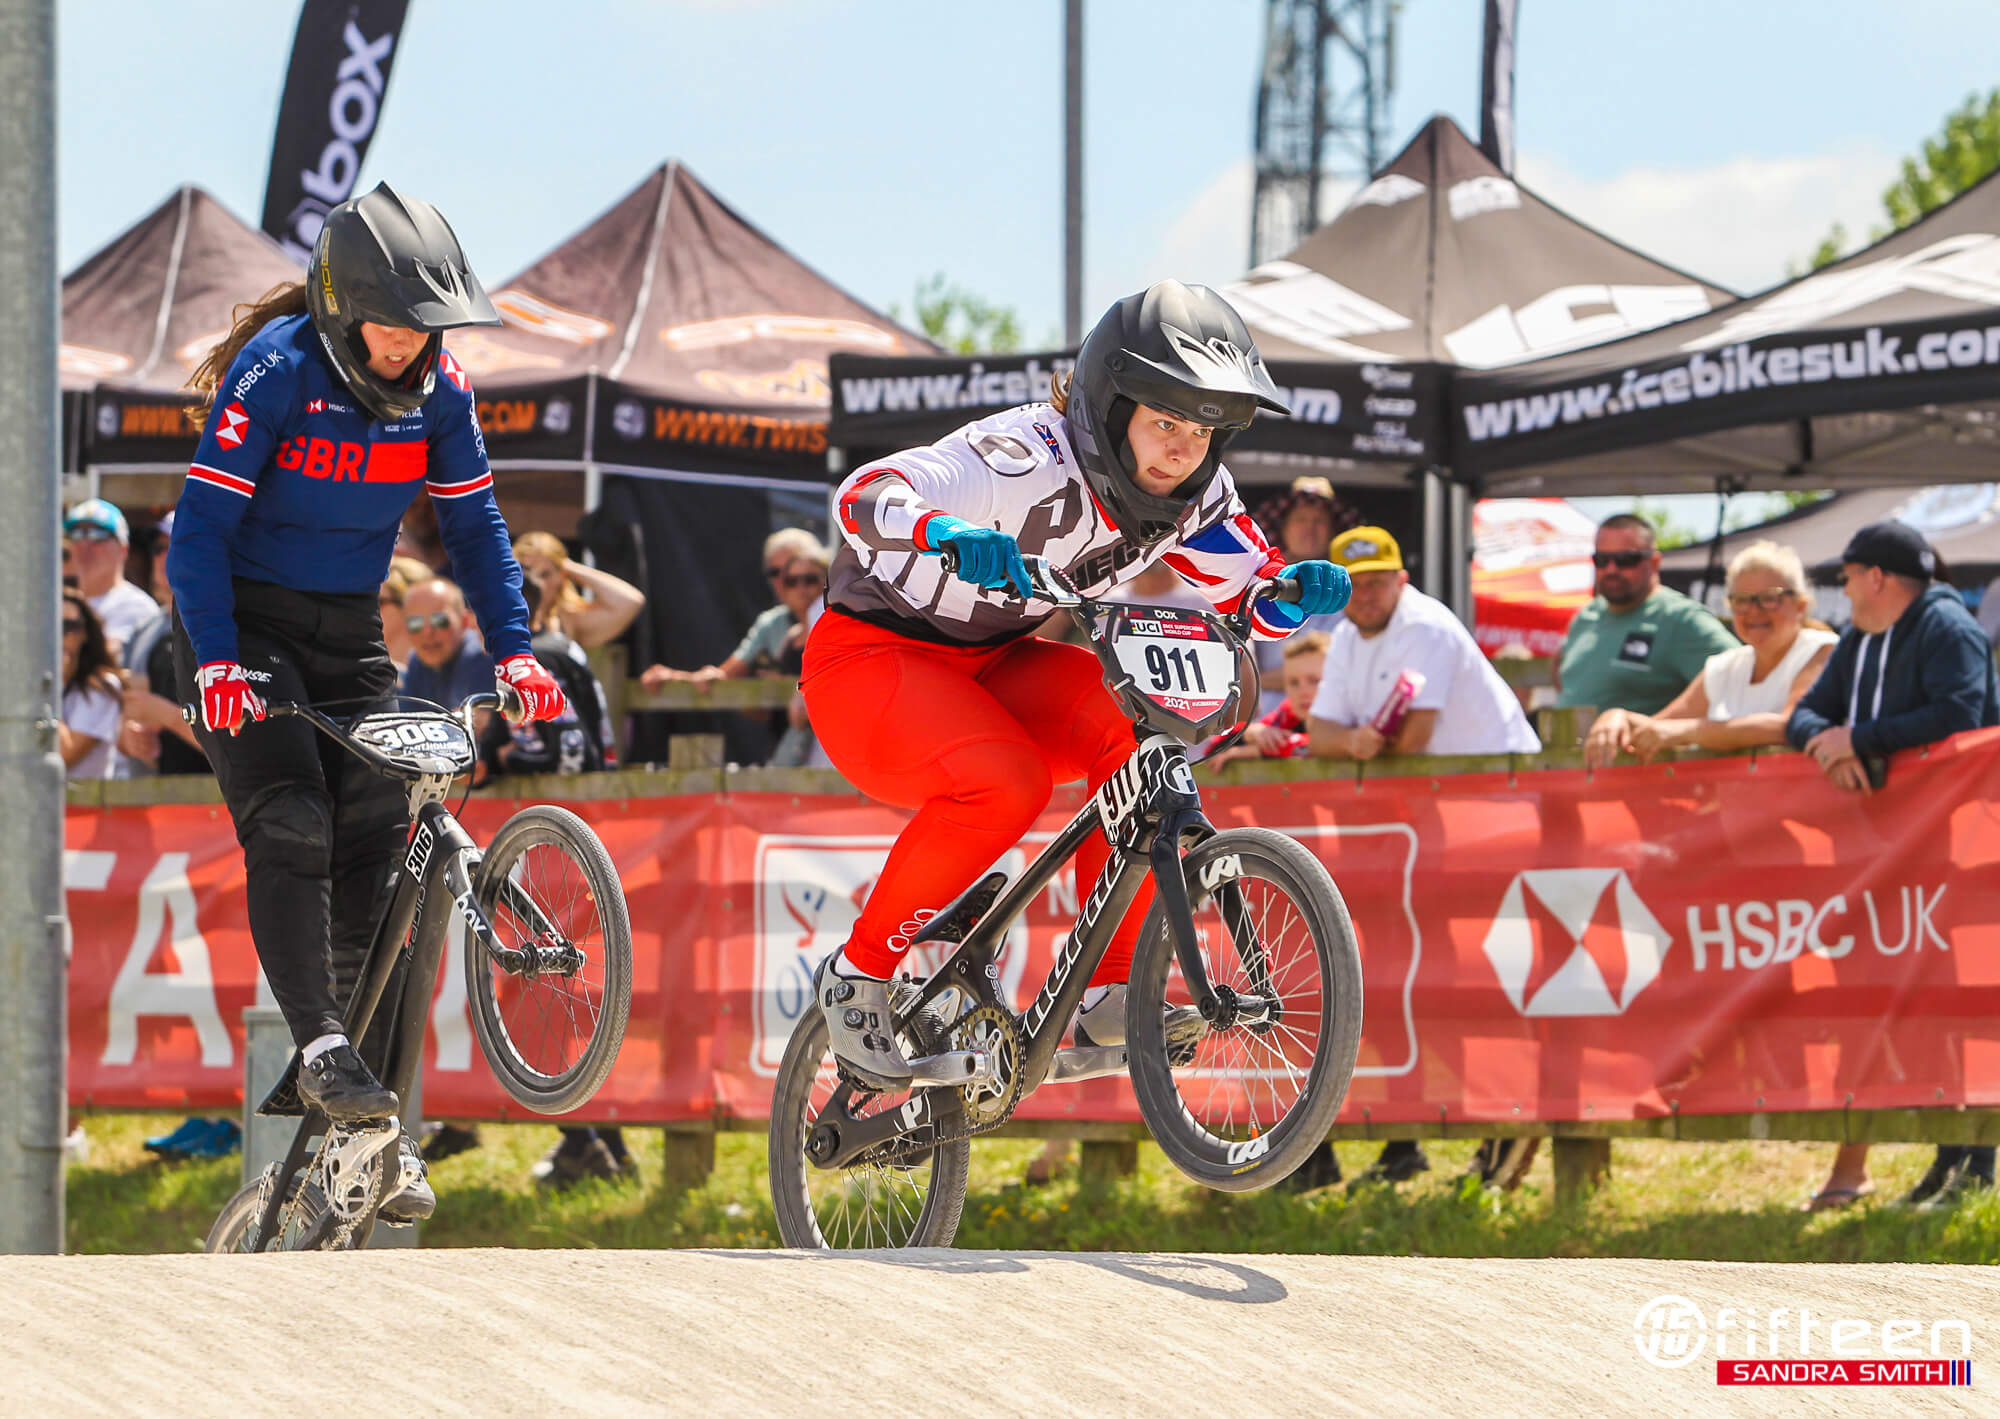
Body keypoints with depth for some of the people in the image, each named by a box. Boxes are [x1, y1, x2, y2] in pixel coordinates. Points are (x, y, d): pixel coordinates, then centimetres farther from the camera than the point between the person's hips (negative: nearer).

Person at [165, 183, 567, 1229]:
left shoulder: (439, 389, -4)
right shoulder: (273, 371, -19)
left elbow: (474, 524, 6)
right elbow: (201, 525, -21)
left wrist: (513, 649, -7)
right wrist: (216, 662, -33)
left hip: (349, 633, 4)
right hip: (245, 624, -4)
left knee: (377, 848, -4)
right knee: (289, 821, -24)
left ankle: (381, 1127, -2)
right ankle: (319, 1050, -29)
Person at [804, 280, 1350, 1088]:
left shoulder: (1193, 492, -7)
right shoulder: (1028, 461, -29)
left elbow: (1250, 602, 0)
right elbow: (867, 498, -40)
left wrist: (1299, 590, -25)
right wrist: (947, 534, -62)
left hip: (990, 664, 7)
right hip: (872, 659, -7)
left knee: (1137, 728, -22)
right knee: (1003, 782, -34)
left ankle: (1109, 995, -13)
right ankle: (859, 974, -14)